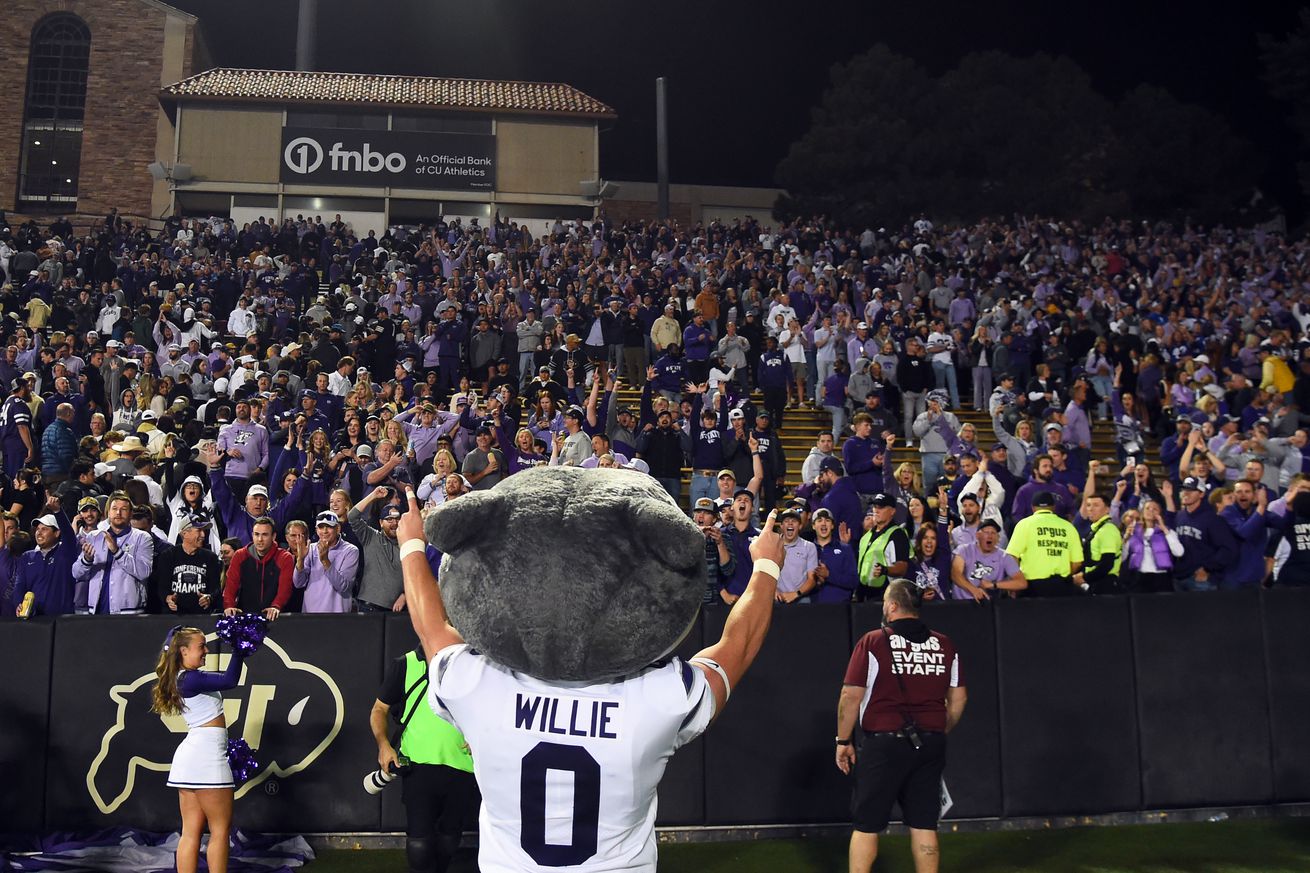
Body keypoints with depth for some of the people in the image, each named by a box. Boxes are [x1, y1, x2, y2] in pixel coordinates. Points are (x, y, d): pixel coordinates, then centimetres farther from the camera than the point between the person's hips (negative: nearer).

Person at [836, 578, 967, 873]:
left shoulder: (873, 642, -8)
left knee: (866, 826, 6)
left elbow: (851, 696, -10)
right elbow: (958, 699, 11)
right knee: (924, 825, 11)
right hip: (931, 745, 4)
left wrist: (844, 741, 0)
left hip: (884, 744, -4)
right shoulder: (945, 644, 6)